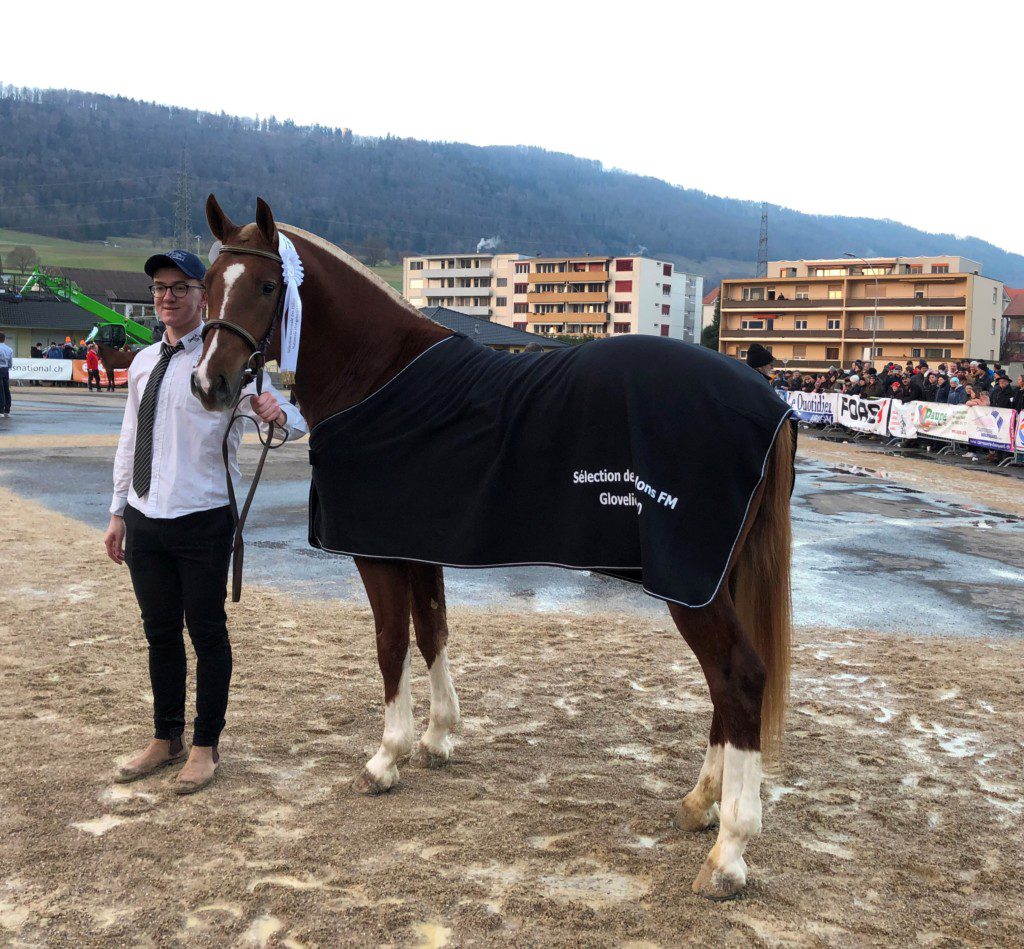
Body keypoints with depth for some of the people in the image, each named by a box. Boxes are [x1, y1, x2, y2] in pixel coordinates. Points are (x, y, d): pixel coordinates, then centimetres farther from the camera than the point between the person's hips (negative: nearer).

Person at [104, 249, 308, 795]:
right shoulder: (144, 362, 10)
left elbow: (293, 421, -18)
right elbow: (129, 442, 17)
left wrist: (277, 415, -41)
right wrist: (118, 512, 14)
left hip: (202, 522, -6)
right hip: (144, 521, 6)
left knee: (206, 633, 5)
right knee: (160, 633, 16)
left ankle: (205, 747, 20)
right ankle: (166, 739, 31)